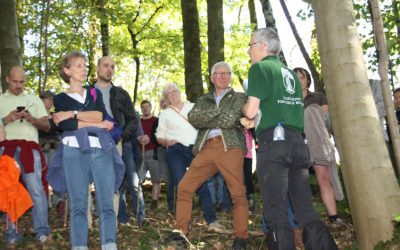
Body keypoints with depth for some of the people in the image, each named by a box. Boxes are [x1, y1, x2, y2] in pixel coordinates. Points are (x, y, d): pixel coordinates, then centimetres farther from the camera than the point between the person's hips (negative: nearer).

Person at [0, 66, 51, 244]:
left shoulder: (34, 100, 18)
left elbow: (46, 126, 12)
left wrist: (31, 119, -6)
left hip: (30, 148, 0)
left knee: (36, 189, -9)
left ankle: (42, 231, -8)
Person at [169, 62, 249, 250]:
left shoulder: (239, 98, 15)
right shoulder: (203, 100, 24)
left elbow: (231, 120, -5)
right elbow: (192, 118, 3)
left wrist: (205, 120, 1)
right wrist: (218, 111, -6)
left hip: (230, 147, -3)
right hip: (206, 148, 4)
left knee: (238, 193, -9)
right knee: (184, 187, -3)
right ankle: (180, 233, 5)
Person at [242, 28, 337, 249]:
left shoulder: (260, 68, 1)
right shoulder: (290, 73, 23)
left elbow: (251, 110, -8)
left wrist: (245, 109, 14)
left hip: (273, 142, -7)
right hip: (298, 142, 7)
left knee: (277, 213, -6)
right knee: (306, 210, 5)